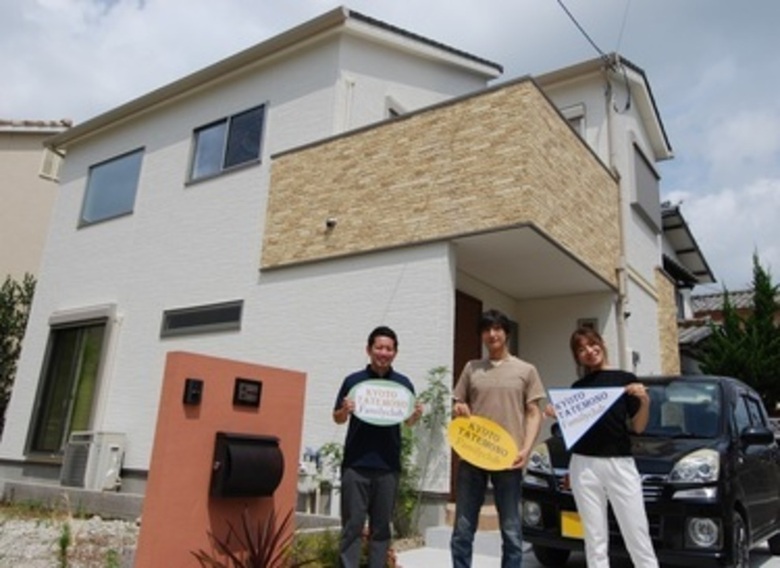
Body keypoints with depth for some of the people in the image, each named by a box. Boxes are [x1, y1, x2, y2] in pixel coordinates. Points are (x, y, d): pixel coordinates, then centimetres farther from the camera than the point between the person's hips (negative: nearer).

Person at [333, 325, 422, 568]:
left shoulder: (403, 383, 5)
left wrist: (416, 414, -11)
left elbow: (408, 421, 12)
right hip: (356, 464, -1)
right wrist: (345, 410, -16)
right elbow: (337, 418, 6)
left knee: (381, 526, 9)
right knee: (352, 525, 2)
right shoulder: (353, 380, 0)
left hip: (388, 465, 2)